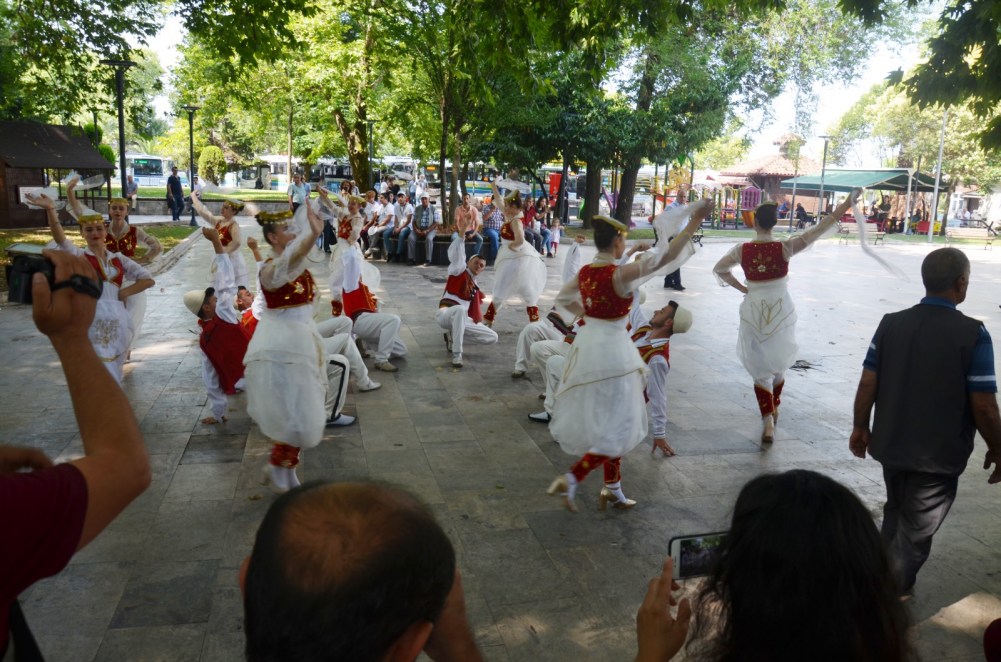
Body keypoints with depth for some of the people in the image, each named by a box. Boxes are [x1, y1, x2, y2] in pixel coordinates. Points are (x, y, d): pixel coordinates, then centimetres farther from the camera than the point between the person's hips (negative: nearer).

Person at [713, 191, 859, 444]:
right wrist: (848, 203, -9)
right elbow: (820, 228, -12)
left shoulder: (742, 250, -8)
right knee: (778, 363, 21)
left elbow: (719, 269, 6)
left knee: (760, 369, 7)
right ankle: (774, 409, 39)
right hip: (781, 311, 0)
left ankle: (768, 420, -4)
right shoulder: (785, 247, -12)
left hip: (753, 313, 0)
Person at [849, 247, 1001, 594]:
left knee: (895, 516, 27)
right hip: (939, 456, -5)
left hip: (891, 446, 5)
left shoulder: (891, 323, -6)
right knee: (914, 534, 11)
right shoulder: (973, 334, -18)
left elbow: (867, 384, -3)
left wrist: (860, 428, 11)